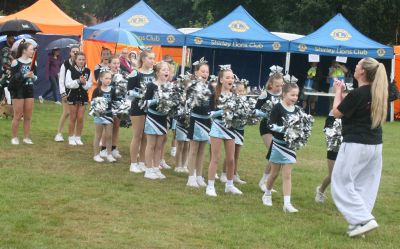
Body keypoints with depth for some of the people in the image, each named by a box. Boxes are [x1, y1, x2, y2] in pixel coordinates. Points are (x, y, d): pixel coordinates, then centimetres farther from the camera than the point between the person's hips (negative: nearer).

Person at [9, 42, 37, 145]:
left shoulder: (32, 62, 6)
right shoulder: (16, 62, -10)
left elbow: (35, 77, 14)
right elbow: (13, 77, -12)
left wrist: (33, 76, -8)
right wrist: (25, 75, -22)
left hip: (29, 90, 5)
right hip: (18, 91, -5)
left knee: (28, 117, 7)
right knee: (17, 116, -1)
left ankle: (26, 137, 15)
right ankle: (14, 137, 10)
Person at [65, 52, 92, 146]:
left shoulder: (88, 71, 2)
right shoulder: (70, 70, -7)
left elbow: (89, 85, 1)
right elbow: (68, 84, -13)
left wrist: (84, 82, -19)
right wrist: (78, 81, -22)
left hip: (83, 96, 2)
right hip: (73, 95, -2)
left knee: (80, 118, 4)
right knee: (73, 118, 4)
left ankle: (78, 137, 15)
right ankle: (71, 138, 13)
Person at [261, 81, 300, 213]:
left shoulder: (296, 109, 1)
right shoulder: (278, 107, -12)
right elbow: (271, 125, -15)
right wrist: (283, 129, -28)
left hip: (290, 145, 3)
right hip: (278, 144, -3)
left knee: (287, 175, 0)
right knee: (274, 173, 12)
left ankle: (287, 204, -4)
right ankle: (267, 194, 36)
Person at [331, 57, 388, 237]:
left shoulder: (357, 94, -19)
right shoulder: (378, 93, 7)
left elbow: (337, 113, -7)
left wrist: (338, 92, 5)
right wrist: (343, 93, 17)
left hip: (356, 145, -8)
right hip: (375, 145, 8)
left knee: (342, 183, 1)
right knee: (365, 185, 11)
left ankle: (364, 219, -8)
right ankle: (358, 222, 13)